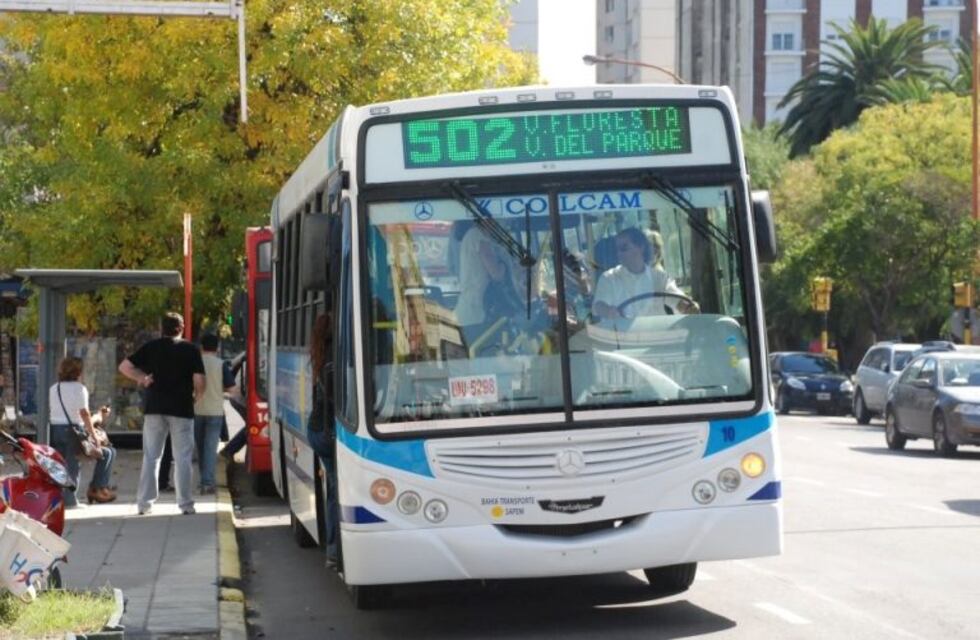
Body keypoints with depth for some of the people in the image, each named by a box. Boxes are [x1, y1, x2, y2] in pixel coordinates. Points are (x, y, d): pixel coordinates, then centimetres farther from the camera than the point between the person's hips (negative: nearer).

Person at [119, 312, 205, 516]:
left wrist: (141, 378, 14)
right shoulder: (190, 350, -1)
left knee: (150, 456, 8)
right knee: (182, 458, 3)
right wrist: (196, 396, 12)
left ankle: (144, 503, 6)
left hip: (154, 407, 2)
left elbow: (124, 367, 3)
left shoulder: (151, 347, 5)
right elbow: (199, 382, -7)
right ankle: (185, 504, 1)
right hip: (181, 409, -2)